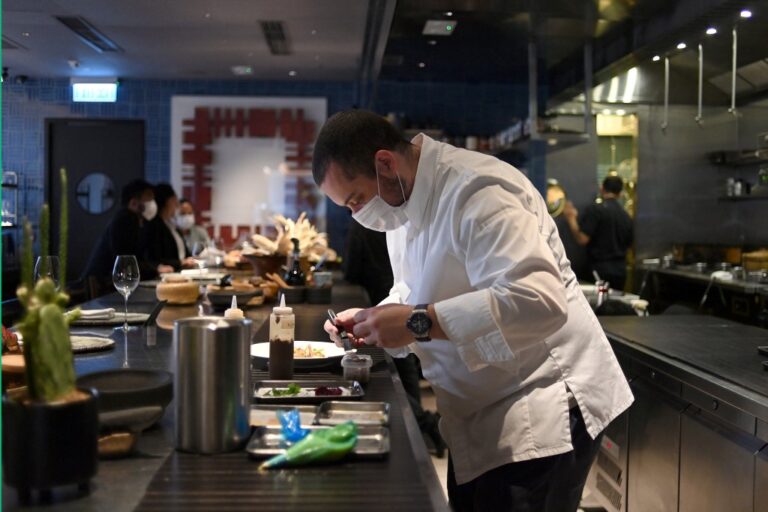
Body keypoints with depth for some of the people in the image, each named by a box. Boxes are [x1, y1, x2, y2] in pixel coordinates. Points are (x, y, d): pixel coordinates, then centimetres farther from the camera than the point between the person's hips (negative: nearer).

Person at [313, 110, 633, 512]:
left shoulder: (476, 193, -24)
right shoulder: (404, 199, 6)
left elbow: (539, 300, -35)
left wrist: (418, 322, -33)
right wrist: (375, 319, -2)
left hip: (542, 413, -9)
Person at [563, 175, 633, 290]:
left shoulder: (595, 209, -10)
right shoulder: (626, 216, 10)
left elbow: (582, 239, -15)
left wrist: (571, 218, -3)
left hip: (600, 271, -6)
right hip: (620, 271, 6)